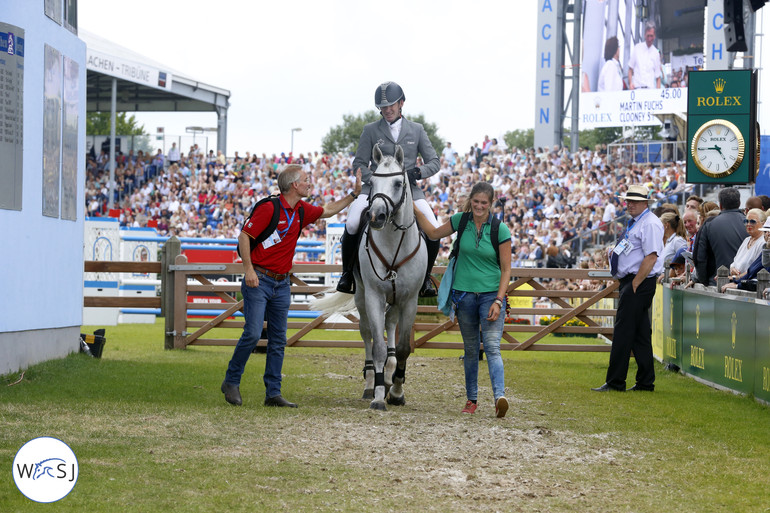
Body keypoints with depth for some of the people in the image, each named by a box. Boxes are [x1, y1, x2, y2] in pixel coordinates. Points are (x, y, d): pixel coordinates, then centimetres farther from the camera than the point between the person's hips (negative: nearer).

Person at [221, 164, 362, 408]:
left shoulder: (302, 210, 9)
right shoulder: (269, 208, -13)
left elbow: (327, 211, 27)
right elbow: (244, 236, -12)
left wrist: (354, 194, 24)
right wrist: (248, 269, -20)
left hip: (282, 284, 7)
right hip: (259, 280, -7)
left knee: (278, 341, 4)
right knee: (252, 334, -12)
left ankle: (273, 394, 6)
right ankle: (231, 382, 4)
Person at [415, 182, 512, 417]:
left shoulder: (500, 230, -8)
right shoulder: (460, 221, 1)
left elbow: (506, 269, -6)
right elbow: (433, 233, 20)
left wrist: (498, 301, -14)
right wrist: (415, 209, 13)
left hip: (491, 294, -3)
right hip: (464, 294, 3)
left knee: (492, 346, -17)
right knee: (470, 349, 11)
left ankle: (500, 397, -30)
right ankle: (471, 399, 22)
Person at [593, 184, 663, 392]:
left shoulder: (650, 224, -13)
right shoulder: (635, 222, 18)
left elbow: (651, 257, -20)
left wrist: (634, 285, -20)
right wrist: (616, 251, 9)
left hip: (639, 284, -10)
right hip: (630, 282, 10)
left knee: (623, 332, -9)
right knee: (640, 334, 11)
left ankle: (615, 382, -6)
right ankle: (645, 382, 15)